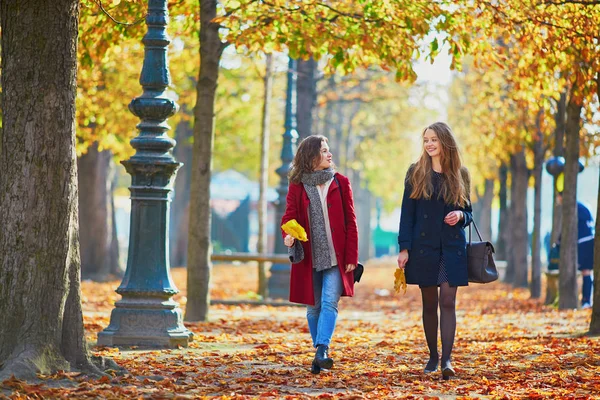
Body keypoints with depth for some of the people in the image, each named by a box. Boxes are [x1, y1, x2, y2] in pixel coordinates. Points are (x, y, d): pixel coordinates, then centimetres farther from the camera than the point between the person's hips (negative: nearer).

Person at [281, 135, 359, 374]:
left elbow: (350, 222, 4)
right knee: (313, 307, 6)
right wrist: (288, 235, -21)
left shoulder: (340, 183, 5)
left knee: (329, 303, -15)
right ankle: (319, 354, 16)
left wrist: (351, 256, -2)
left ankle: (322, 351, -22)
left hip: (335, 257, -1)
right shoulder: (297, 186, 5)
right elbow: (289, 216, 3)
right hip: (309, 258, 1)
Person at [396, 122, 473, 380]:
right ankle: (433, 356, 19)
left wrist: (460, 216, -11)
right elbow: (407, 213, 1)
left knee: (447, 302, -9)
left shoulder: (460, 174, 5)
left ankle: (447, 360, -14)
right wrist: (404, 248, -5)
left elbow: (469, 211, 13)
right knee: (429, 304, 7)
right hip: (423, 247, 0)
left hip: (452, 248, 0)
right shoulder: (416, 173, 3)